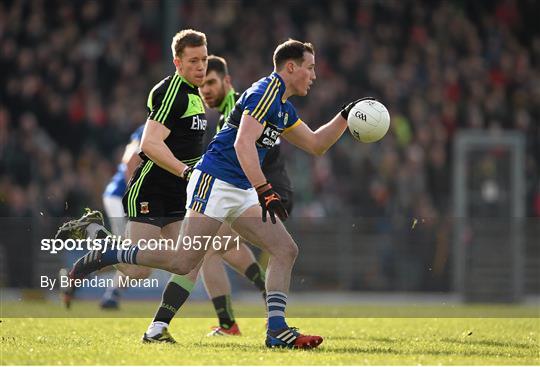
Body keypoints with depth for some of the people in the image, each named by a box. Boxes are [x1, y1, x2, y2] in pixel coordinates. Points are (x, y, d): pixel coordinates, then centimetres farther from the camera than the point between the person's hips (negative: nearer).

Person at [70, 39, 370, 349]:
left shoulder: (284, 107, 18)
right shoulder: (266, 91, -13)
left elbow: (316, 145, 29)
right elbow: (243, 143, -24)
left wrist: (345, 116, 18)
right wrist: (265, 191, -29)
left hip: (242, 193, 10)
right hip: (215, 182, -10)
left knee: (286, 250, -2)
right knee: (185, 261, -14)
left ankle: (277, 330, -6)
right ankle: (102, 257, -1)